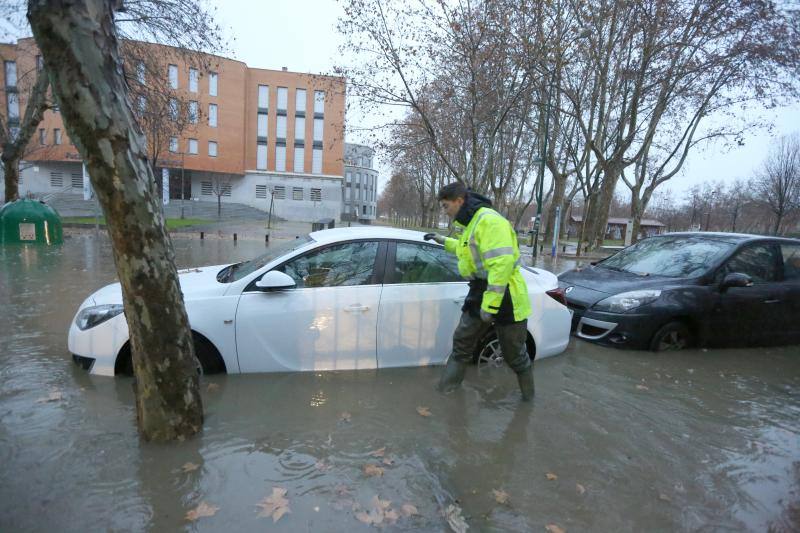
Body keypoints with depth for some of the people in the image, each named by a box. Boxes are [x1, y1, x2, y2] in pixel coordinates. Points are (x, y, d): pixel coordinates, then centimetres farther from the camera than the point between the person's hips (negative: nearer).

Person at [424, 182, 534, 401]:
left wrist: (489, 304, -28)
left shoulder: (489, 220, -20)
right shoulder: (470, 223, 13)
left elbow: (502, 263, -29)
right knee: (462, 341, 13)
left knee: (514, 354, 8)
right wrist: (444, 241, 31)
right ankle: (447, 386, 27)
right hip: (479, 293, 9)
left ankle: (528, 394, 32)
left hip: (504, 298, -9)